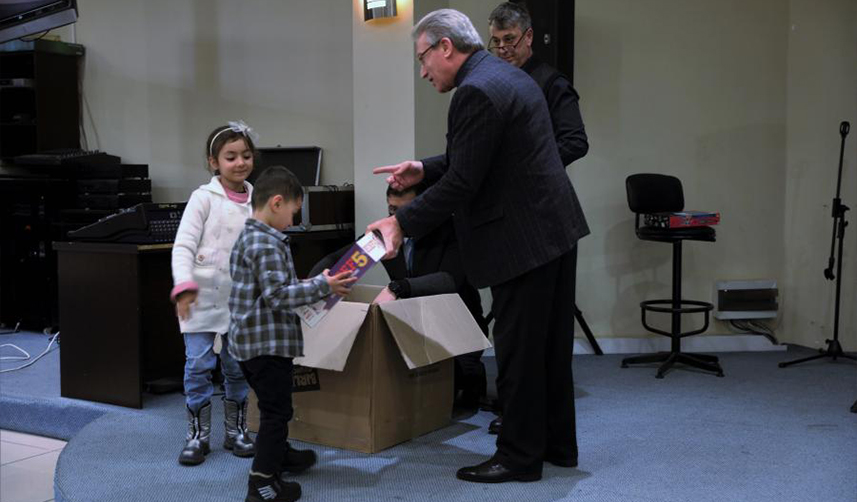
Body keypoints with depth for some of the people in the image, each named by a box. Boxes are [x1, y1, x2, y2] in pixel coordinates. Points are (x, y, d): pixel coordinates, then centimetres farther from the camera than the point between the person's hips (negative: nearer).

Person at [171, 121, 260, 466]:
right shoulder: (204, 198, -6)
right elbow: (183, 245, -11)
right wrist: (184, 284, -23)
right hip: (202, 297, -3)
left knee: (237, 367, 10)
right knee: (198, 366, 0)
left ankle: (236, 430, 25)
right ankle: (197, 435, 14)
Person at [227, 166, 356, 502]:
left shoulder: (247, 238, 13)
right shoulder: (267, 244, -20)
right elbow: (276, 296, -25)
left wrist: (309, 287, 20)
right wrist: (322, 285, -20)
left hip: (249, 341, 10)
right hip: (268, 343, -10)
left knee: (273, 405, 26)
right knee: (276, 410, -1)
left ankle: (277, 454, 44)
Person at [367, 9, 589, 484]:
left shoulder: (476, 92, -18)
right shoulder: (507, 76, 15)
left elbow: (462, 183, -19)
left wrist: (402, 223, -11)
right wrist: (423, 170, 12)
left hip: (523, 239, -10)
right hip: (555, 228, 10)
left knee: (518, 352, 1)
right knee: (550, 345, 17)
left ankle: (520, 456, 13)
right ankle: (557, 444, 28)